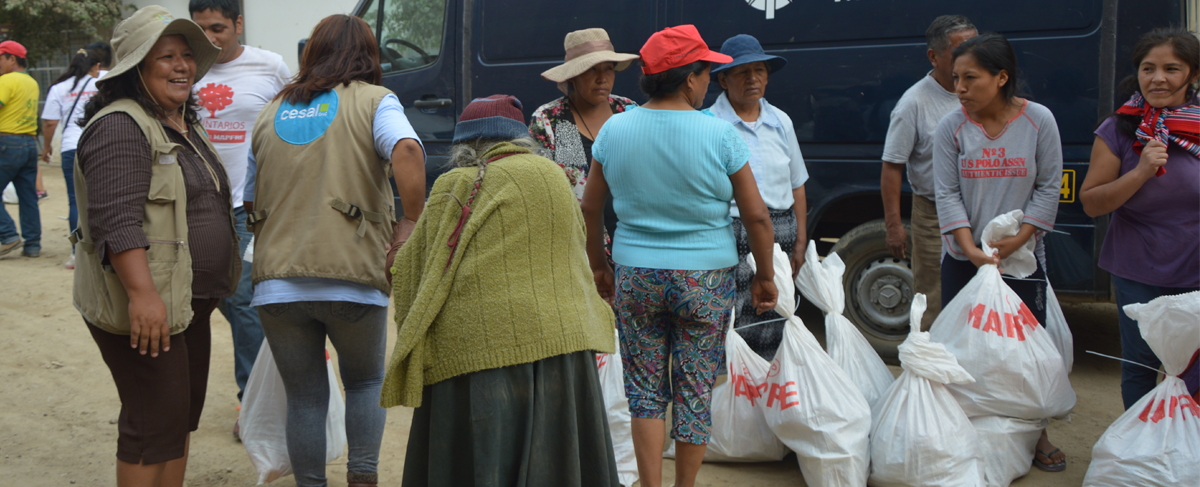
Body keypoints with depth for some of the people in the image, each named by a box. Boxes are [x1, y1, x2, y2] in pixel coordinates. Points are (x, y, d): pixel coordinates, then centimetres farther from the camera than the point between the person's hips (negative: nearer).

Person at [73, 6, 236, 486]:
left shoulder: (185, 125, 16)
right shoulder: (121, 127, -15)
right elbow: (117, 221, -25)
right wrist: (142, 294, -32)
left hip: (189, 301, 10)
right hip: (146, 306, -10)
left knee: (183, 417, 16)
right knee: (155, 425, -6)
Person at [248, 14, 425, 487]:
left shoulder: (271, 111, 15)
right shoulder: (374, 100, 1)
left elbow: (256, 194, 16)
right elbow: (407, 151, -19)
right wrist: (410, 222, -12)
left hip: (277, 279, 3)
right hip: (352, 275, -3)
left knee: (304, 397, 14)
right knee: (365, 381, 20)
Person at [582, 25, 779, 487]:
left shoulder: (614, 130, -2)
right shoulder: (720, 135, -10)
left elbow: (590, 208, 6)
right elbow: (756, 215, -7)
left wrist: (598, 266, 18)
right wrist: (765, 276, 6)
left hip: (635, 276, 2)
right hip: (705, 278, -2)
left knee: (645, 390, 11)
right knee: (695, 392, 10)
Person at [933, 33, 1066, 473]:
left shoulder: (1038, 121, -5)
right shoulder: (952, 127, -3)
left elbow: (1048, 187, -2)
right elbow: (947, 194, -5)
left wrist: (1016, 239, -11)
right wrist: (970, 248, -16)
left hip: (1023, 256, 0)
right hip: (963, 259, 1)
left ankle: (1035, 435, 19)